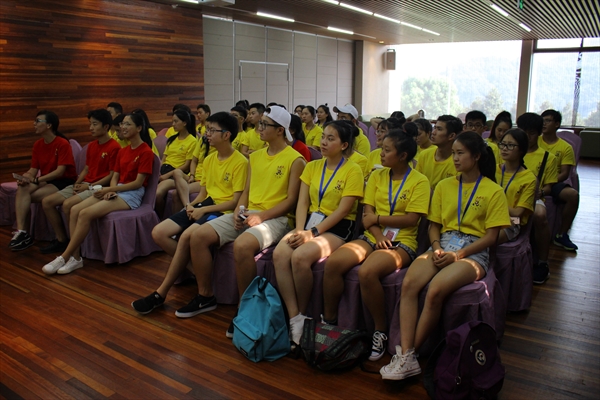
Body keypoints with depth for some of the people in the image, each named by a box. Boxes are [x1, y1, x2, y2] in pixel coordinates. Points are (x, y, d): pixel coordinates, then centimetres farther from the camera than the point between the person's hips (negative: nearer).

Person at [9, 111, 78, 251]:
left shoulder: (63, 144, -14)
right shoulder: (37, 144, 8)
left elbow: (60, 171, -21)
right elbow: (34, 169, 7)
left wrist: (35, 180, -26)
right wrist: (25, 177, -16)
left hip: (64, 181, -6)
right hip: (46, 181, 6)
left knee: (25, 196, -23)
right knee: (22, 189, -25)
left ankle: (23, 233, -6)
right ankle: (21, 231, -26)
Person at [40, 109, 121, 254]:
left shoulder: (114, 147, -11)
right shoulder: (91, 145, 15)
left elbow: (112, 175, -13)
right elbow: (86, 169, 19)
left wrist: (89, 186, -13)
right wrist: (77, 183, 1)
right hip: (84, 184, 9)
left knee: (68, 204, -30)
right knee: (47, 202, -2)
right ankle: (62, 240, 5)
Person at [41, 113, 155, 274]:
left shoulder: (146, 152, -8)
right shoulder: (122, 151, 16)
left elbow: (138, 182, -14)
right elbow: (115, 176, 13)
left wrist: (109, 189, -14)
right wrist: (111, 190, -9)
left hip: (132, 195, -8)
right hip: (117, 191, 8)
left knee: (85, 213, -24)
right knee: (75, 210, -13)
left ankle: (64, 258, -14)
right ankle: (75, 257, -15)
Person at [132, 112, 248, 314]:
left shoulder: (240, 162, -10)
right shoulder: (209, 159, 14)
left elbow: (236, 201, -14)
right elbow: (203, 192, 16)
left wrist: (204, 210, -17)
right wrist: (192, 205, -6)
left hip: (223, 211, -8)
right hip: (204, 206, 8)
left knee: (186, 236, -32)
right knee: (158, 233, -9)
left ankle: (160, 294, -17)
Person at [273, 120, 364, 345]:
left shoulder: (353, 171, -4)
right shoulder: (312, 167, 14)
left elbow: (342, 210, -12)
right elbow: (302, 203, 6)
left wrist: (312, 232, -19)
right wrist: (299, 230, -12)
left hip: (338, 228, -5)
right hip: (310, 222, 5)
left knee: (300, 256, -32)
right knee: (279, 253, -24)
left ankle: (303, 316, -9)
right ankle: (294, 319, -20)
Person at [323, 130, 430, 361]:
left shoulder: (419, 181, -1)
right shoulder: (376, 176, 13)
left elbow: (411, 219, -11)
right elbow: (367, 214, 6)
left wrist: (378, 218, -6)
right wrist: (378, 236, -12)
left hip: (401, 242, -5)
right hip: (372, 237, 5)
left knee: (367, 272, -34)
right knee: (332, 263, -22)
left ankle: (381, 332, -12)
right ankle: (329, 321, -3)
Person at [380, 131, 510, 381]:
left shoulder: (493, 191, 3)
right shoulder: (444, 186, 16)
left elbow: (491, 236, -2)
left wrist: (457, 255, -14)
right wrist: (436, 247, -6)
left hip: (473, 251, -4)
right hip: (443, 246, 4)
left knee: (435, 291, -32)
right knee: (408, 283, -27)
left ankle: (410, 355, -17)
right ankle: (405, 357, -27)